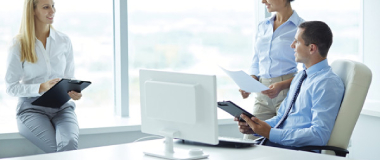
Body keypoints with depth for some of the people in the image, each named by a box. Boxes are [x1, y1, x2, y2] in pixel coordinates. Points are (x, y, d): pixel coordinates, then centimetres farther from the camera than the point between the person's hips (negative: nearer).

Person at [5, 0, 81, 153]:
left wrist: (74, 92, -7)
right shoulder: (19, 45, 1)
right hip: (31, 107, -2)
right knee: (58, 149, -29)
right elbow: (11, 87, -2)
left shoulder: (64, 41, 11)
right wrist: (41, 88, -17)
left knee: (69, 144, -30)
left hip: (62, 106, 3)